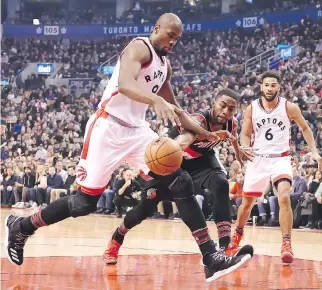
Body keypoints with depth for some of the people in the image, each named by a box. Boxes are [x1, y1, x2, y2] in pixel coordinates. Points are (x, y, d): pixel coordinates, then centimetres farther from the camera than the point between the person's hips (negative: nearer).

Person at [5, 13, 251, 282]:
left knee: (182, 184, -7)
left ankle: (211, 258, -10)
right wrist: (156, 100, -49)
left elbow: (175, 111, 27)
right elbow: (124, 84, -33)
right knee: (85, 201, -5)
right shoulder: (139, 48, -11)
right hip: (109, 128, -8)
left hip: (137, 130, 8)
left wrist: (204, 133, 22)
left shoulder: (165, 65, 16)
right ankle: (21, 227, 17)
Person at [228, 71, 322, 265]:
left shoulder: (289, 108, -8)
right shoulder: (252, 108, -4)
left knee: (284, 198, -25)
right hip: (258, 159, 2)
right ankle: (238, 233, 40)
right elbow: (245, 134, 5)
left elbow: (305, 128, 7)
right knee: (247, 202, 12)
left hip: (281, 159, -2)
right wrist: (246, 149, -17)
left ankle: (287, 245, -20)